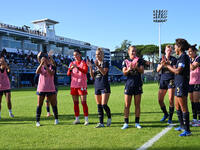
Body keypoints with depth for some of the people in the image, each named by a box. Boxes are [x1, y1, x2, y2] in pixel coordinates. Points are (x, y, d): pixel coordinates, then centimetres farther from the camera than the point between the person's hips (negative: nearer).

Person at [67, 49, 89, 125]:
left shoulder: (83, 63, -1)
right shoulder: (72, 63, 11)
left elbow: (85, 71, -19)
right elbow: (68, 74, 4)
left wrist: (77, 67, -32)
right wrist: (70, 69, -17)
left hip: (82, 85, -4)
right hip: (73, 85, 4)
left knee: (84, 102, -6)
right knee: (75, 103, 7)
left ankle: (86, 119, -3)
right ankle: (77, 119, 15)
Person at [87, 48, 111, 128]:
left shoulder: (105, 63, -3)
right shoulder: (95, 64, 14)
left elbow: (104, 72, -17)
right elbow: (92, 76, 9)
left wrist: (98, 66, -28)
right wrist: (90, 67, -4)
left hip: (105, 87, -6)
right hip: (97, 87, 6)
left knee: (104, 105, -11)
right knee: (99, 106, 6)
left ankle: (109, 117, 15)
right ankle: (101, 123, 12)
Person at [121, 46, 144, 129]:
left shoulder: (139, 60, 5)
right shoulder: (125, 61, 5)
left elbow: (142, 71, -3)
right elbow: (124, 73, -4)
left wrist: (136, 67, -21)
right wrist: (129, 69, -24)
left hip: (138, 84, 0)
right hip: (129, 84, 0)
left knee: (137, 104, 5)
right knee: (127, 105, 0)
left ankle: (137, 122, 13)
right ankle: (126, 123, 7)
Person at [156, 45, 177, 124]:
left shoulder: (173, 59, 1)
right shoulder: (162, 59, 12)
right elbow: (158, 70, 5)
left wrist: (168, 63, -19)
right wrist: (162, 63, -11)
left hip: (171, 80, -4)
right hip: (163, 80, 4)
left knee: (171, 100, -7)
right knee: (160, 100, 3)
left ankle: (170, 118, 5)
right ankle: (165, 114, 26)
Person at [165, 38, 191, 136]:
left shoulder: (184, 57, -14)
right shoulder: (181, 57, 15)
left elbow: (178, 71, -22)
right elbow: (176, 71, 16)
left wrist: (167, 66, -11)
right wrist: (167, 64, 15)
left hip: (182, 85, -10)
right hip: (178, 85, 10)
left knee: (184, 108, -5)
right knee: (177, 107, 19)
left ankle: (187, 130, 2)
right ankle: (182, 126, 31)